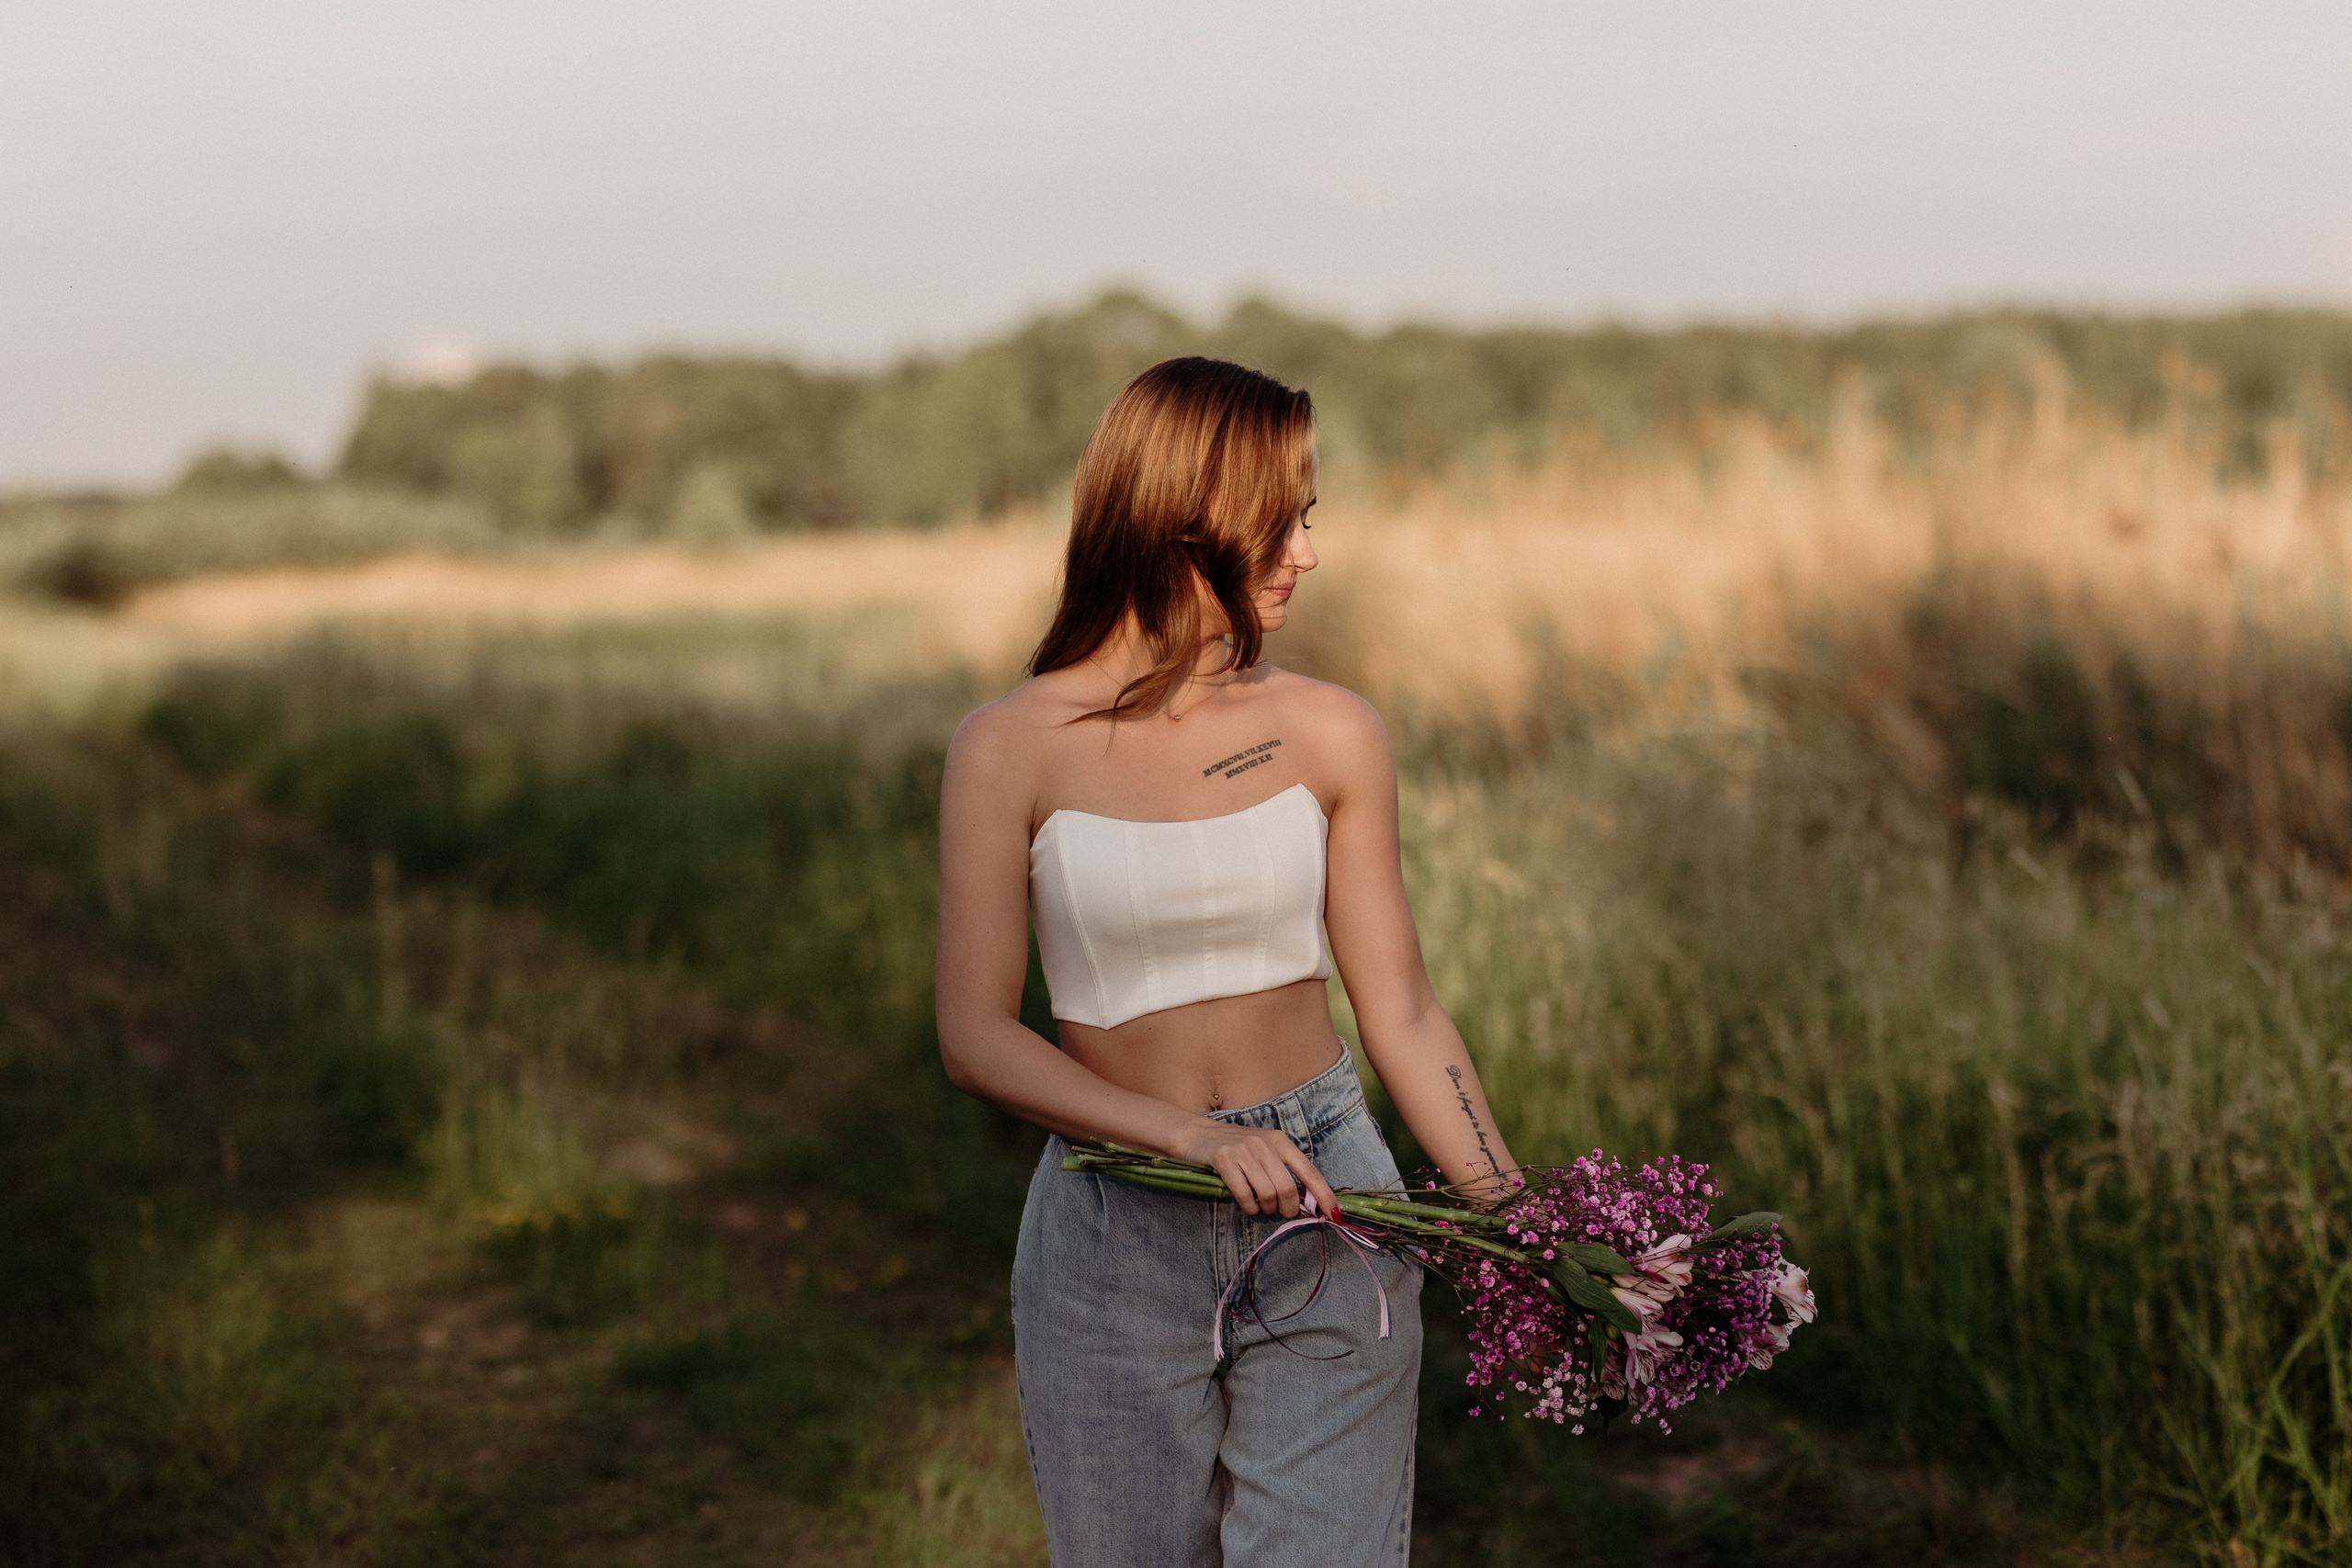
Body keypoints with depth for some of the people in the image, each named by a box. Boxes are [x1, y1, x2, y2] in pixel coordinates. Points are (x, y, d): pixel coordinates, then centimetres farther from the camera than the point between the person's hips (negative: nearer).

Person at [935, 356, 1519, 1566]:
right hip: (1113, 1239, -1)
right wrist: (1197, 1137, -19)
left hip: (1325, 1213, 1)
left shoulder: (1329, 735, 0)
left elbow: (1401, 1015, 3)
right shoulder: (1011, 750, -6)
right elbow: (976, 1038, -8)